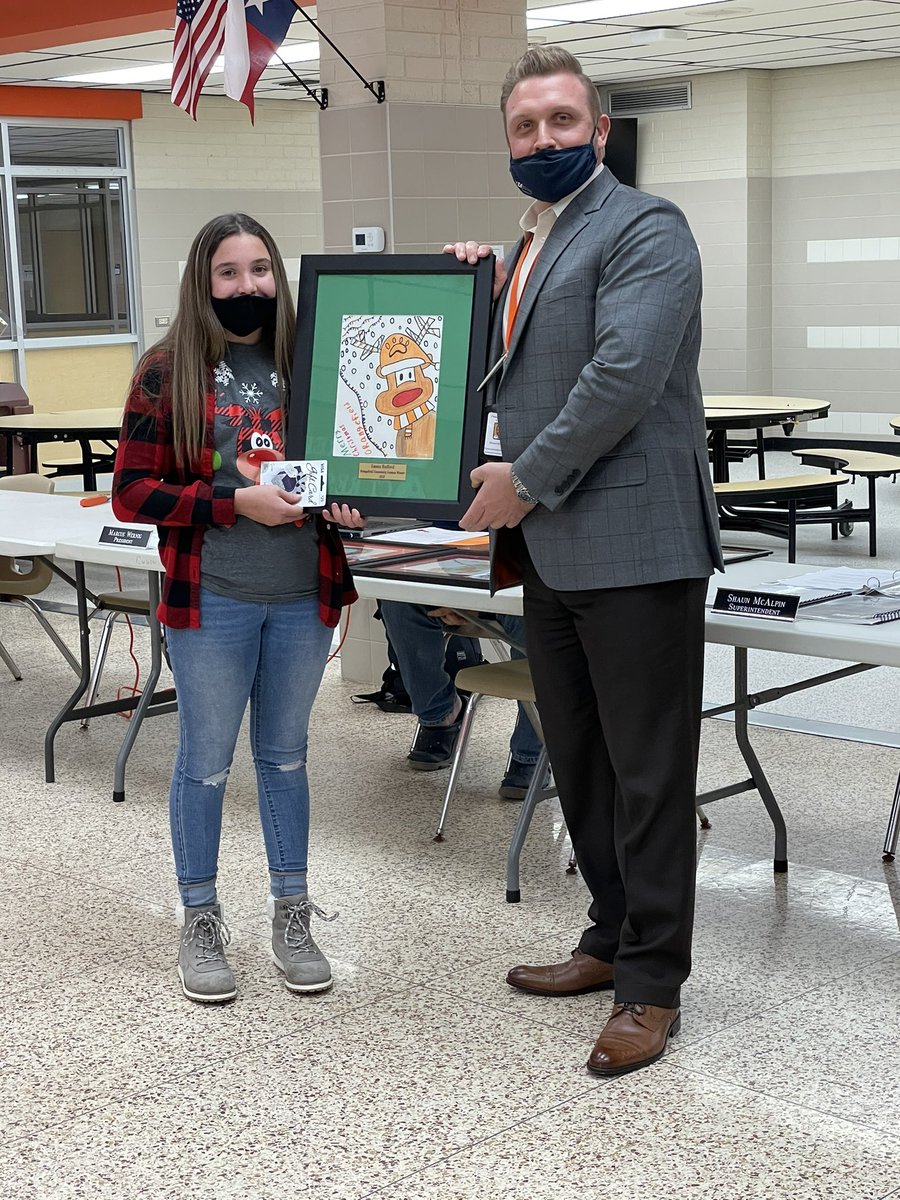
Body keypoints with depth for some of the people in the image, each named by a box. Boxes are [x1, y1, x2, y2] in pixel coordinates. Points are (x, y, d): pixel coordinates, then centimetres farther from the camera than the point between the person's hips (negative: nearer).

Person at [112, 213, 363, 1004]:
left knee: (285, 755, 14)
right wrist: (236, 503, -18)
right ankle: (200, 920, 23)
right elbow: (131, 494, -7)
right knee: (206, 762, 7)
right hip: (211, 603, -3)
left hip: (302, 597, 3)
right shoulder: (169, 372, -5)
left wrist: (345, 498, -9)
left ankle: (291, 913, 26)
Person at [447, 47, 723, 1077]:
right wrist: (475, 288, 11)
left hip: (633, 547, -9)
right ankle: (613, 939, 32)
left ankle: (652, 986, 10)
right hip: (553, 551, 9)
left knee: (647, 772, 0)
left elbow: (624, 375, -21)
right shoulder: (530, 246, 19)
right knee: (578, 761, 17)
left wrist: (528, 481, -14)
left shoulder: (642, 229, -9)